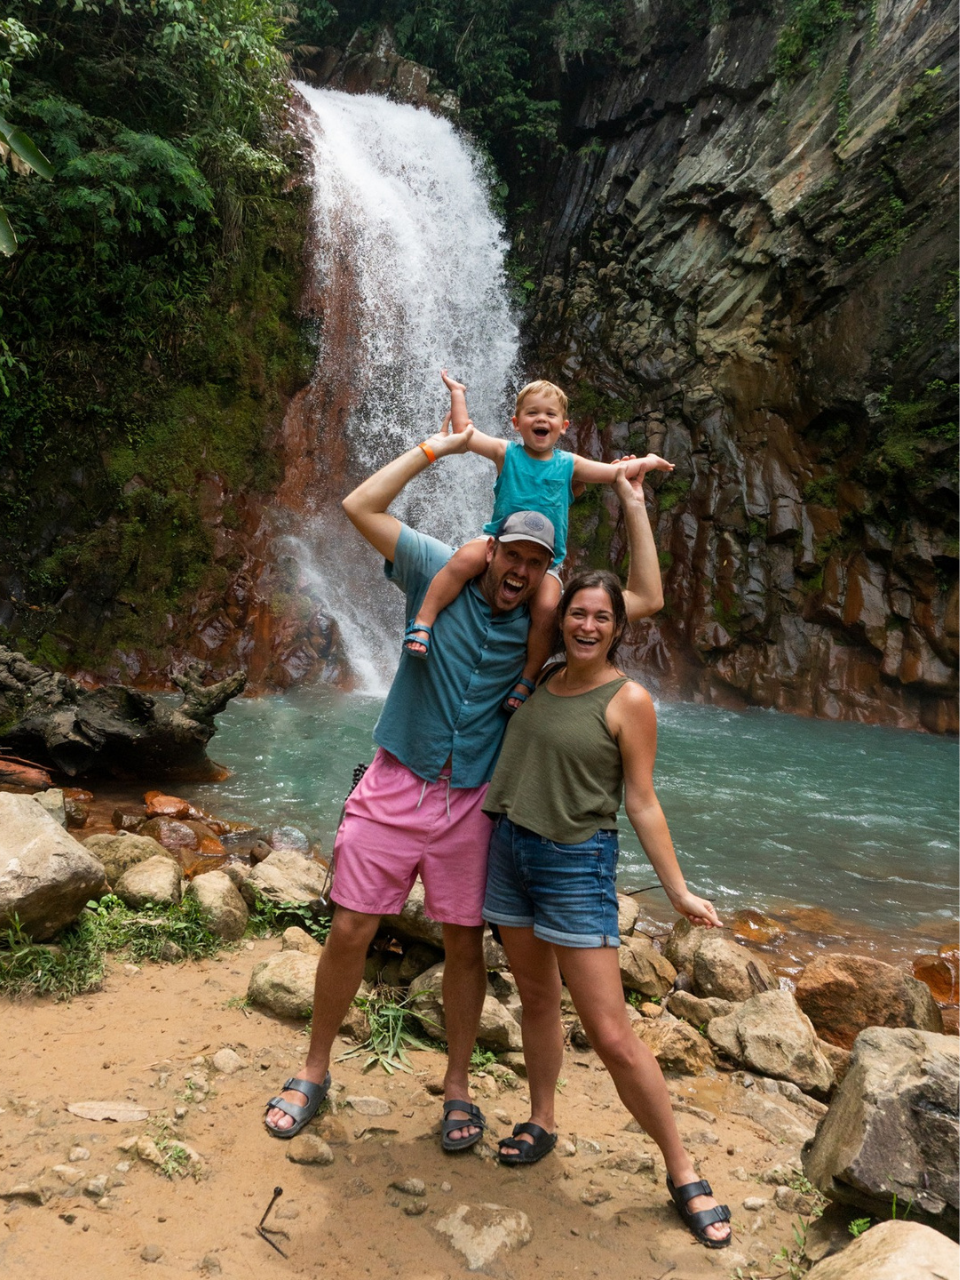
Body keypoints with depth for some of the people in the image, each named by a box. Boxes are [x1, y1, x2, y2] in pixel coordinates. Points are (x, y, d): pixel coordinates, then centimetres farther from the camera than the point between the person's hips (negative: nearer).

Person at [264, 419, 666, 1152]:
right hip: (395, 787, -1)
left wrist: (634, 502, -1)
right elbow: (360, 506, -8)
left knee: (466, 944, 9)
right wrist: (436, 448, -7)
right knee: (350, 931, 3)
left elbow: (648, 598, -1)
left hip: (470, 802, 1)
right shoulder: (442, 574, -3)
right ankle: (315, 1072, 25)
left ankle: (458, 1087, 29)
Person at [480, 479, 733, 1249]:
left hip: (576, 865, -5)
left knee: (612, 1034, -3)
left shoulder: (628, 701, -10)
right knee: (537, 997, 17)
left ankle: (684, 1176, 13)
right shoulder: (541, 681, 4)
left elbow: (643, 803, -8)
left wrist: (679, 892, -9)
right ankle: (542, 1124, 37)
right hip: (510, 850, 5)